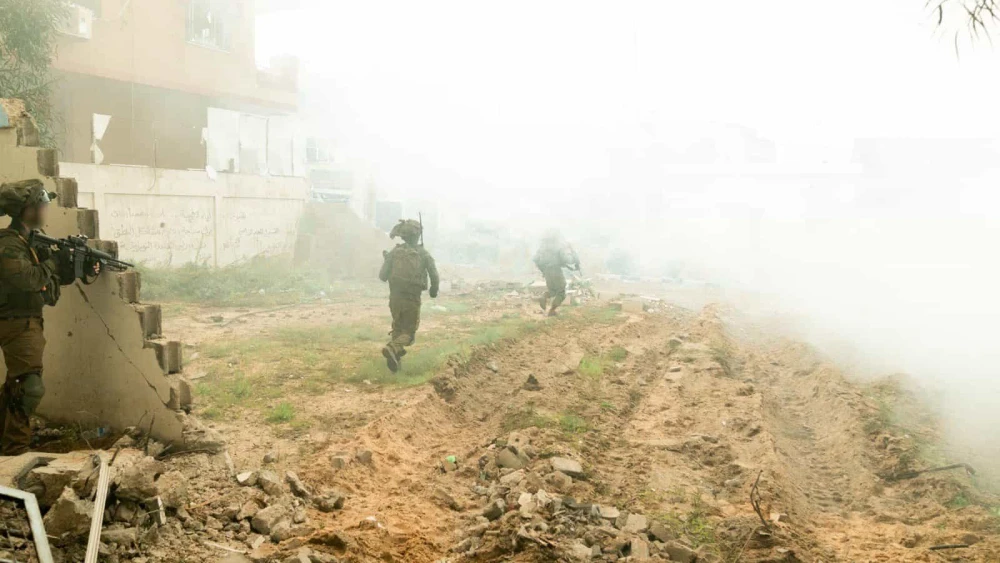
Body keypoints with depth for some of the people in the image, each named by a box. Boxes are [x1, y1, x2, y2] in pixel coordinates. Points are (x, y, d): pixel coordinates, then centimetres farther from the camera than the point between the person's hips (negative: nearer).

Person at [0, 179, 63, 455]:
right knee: (30, 387, -11)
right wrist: (52, 263, -15)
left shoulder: (33, 241, 12)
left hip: (27, 323, 10)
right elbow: (26, 279, -32)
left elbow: (53, 280, 15)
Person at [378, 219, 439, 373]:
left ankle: (396, 360, 17)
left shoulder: (394, 252, 0)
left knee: (397, 328, 24)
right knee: (408, 332, 7)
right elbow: (434, 277, -5)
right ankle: (392, 348, -22)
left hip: (395, 297, 3)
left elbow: (382, 276, -1)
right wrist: (434, 290, 16)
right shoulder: (424, 254, -3)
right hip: (412, 299, -2)